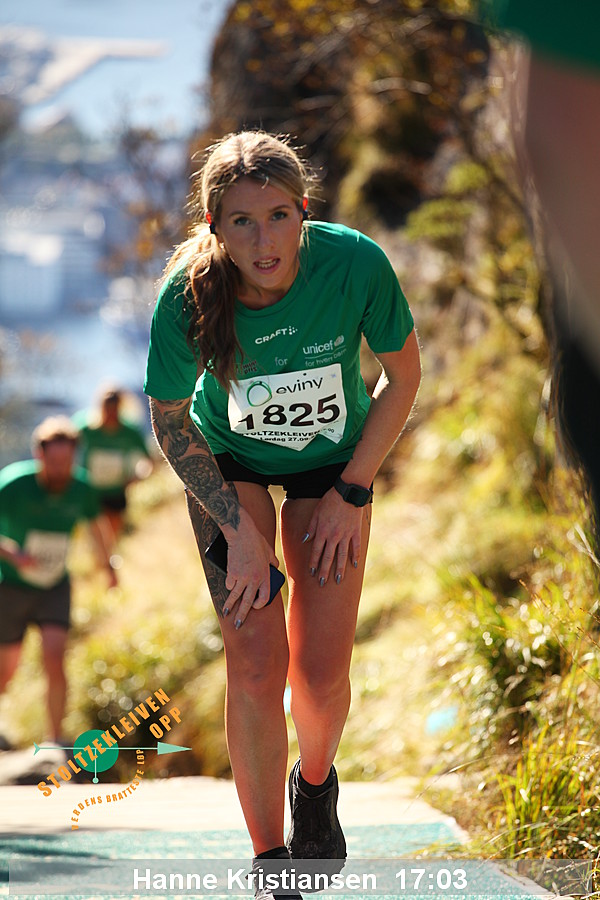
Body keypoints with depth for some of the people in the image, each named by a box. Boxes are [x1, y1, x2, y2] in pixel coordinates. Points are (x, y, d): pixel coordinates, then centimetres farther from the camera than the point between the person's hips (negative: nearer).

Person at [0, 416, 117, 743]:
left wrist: (108, 565, 24)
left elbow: (95, 523, 11)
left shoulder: (81, 490, -11)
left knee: (55, 659, -17)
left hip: (55, 587, 2)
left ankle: (55, 744, -12)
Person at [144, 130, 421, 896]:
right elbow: (170, 422, -11)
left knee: (322, 672, -4)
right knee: (255, 666, -13)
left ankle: (315, 780, 32)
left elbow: (404, 376, -11)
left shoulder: (355, 264, -30)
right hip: (228, 465, -1)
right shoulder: (187, 298, -30)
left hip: (334, 463, 1)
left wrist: (351, 494, -10)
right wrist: (240, 530, -16)